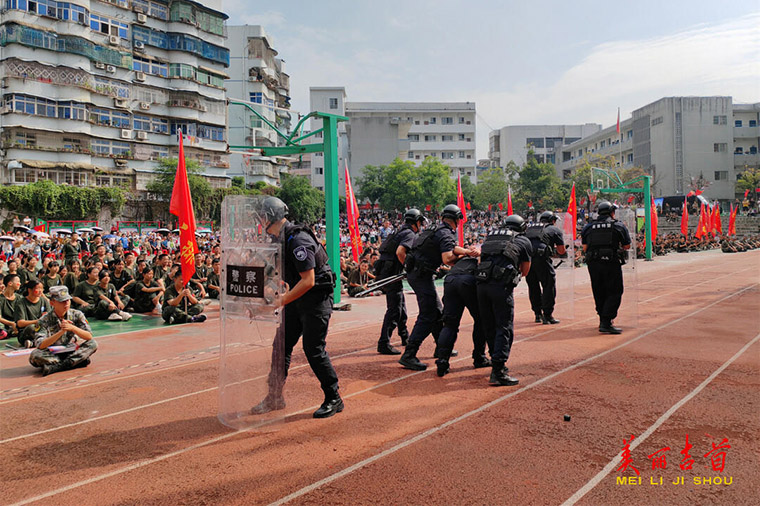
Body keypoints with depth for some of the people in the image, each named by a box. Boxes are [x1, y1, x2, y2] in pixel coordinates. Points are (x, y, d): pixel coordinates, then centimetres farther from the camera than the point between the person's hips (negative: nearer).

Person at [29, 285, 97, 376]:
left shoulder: (77, 315, -3)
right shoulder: (45, 320, -10)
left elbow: (89, 337, -11)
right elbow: (40, 345, -23)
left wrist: (72, 328, -27)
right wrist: (61, 331, -31)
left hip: (71, 352, 2)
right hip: (53, 355, -2)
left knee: (93, 344, -24)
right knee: (35, 354, -32)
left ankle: (55, 367, -30)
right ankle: (78, 361, -31)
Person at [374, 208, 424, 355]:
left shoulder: (401, 232, 20)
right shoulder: (410, 234, -10)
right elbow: (400, 251, -27)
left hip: (384, 272, 10)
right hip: (392, 274, -10)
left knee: (401, 306, 22)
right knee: (394, 309, -9)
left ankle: (405, 336, 37)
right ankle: (384, 344, -10)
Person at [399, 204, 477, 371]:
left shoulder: (437, 231, 16)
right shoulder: (446, 234, -13)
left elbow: (452, 248, 9)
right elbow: (447, 259, -24)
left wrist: (467, 251, -7)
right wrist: (465, 255, -8)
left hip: (415, 273, 10)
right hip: (421, 275, -10)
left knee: (438, 312, 19)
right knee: (427, 316, -11)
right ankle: (408, 356, -13)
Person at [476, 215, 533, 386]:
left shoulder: (490, 236, 27)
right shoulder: (524, 242, 18)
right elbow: (525, 271, 25)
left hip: (481, 283, 5)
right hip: (501, 286, -5)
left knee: (489, 327, 15)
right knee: (504, 328, -1)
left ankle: (498, 362, 29)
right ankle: (498, 372, -7)